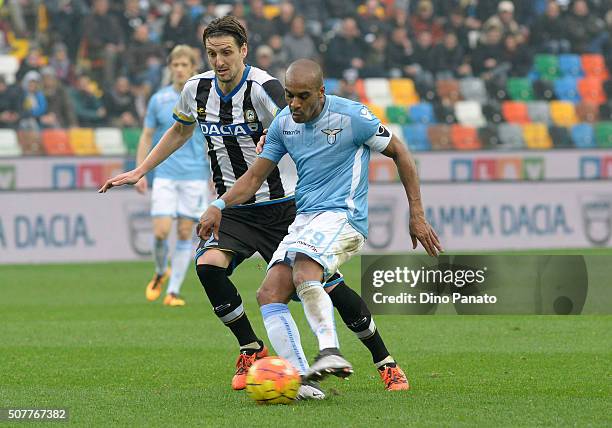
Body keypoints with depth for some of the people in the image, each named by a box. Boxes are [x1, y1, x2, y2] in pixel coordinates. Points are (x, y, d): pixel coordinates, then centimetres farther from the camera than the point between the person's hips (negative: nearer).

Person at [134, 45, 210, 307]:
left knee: (185, 233, -2)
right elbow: (146, 138, 10)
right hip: (165, 175, 0)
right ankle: (161, 272, 18)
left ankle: (173, 291, 4)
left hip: (195, 176, 0)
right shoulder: (159, 99, 5)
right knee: (161, 231, -11)